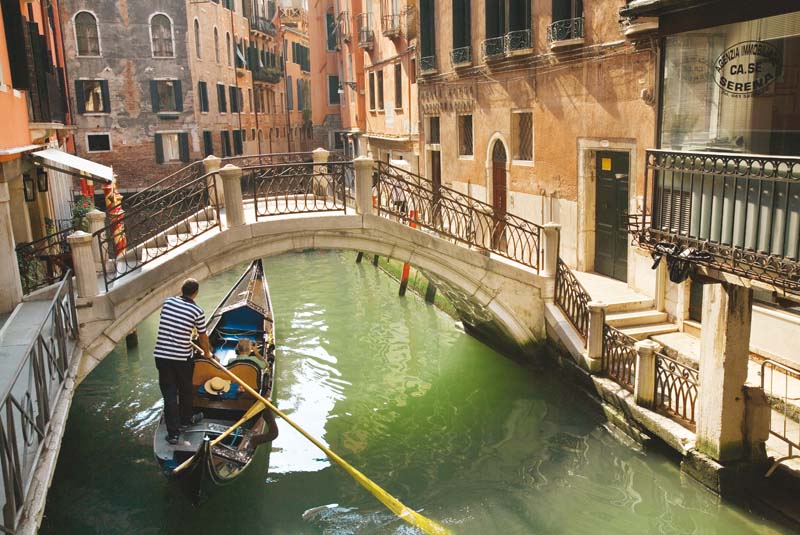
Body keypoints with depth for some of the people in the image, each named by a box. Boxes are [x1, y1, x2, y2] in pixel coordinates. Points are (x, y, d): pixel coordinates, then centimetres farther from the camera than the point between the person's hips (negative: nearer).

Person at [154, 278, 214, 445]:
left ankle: (173, 432, 7)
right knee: (185, 390, 20)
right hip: (183, 358, -2)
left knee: (169, 392, 7)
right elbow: (203, 336, 2)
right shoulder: (197, 311, -9)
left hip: (161, 355, 2)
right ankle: (186, 420, 41)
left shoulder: (168, 302, 1)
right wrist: (207, 353, 21)